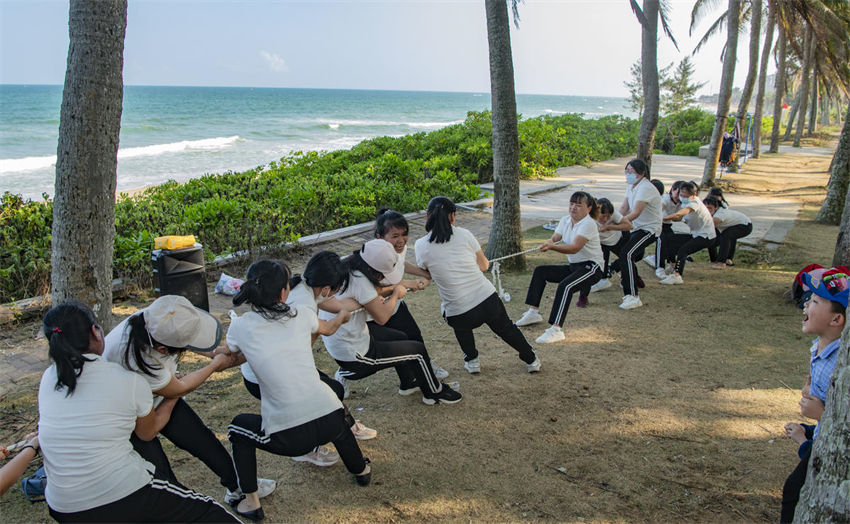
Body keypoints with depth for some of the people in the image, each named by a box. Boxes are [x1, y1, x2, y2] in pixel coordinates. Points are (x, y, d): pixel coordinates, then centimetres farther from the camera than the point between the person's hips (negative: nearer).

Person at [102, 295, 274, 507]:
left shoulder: (156, 319, -29)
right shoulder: (136, 361, -44)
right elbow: (179, 389, -22)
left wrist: (216, 353, -5)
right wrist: (216, 365, -11)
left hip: (159, 397, 6)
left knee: (203, 439, 7)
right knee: (162, 477, -9)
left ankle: (237, 487, 24)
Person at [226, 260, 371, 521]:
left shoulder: (240, 326, -2)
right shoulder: (301, 315, 4)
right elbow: (328, 329, 27)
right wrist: (343, 315, 49)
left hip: (288, 437, -2)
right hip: (330, 424, 3)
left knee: (238, 427, 28)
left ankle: (250, 502, 27)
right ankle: (360, 469, 56)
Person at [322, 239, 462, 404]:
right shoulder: (359, 280, -31)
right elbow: (382, 317, -24)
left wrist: (375, 301, 2)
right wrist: (396, 294, -7)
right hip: (355, 357, -9)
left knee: (400, 338, 29)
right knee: (418, 350, 5)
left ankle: (408, 384, 46)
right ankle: (435, 393, 25)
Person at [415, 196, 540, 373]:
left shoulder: (421, 245, -6)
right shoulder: (464, 234, -2)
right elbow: (484, 266, 10)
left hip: (461, 317, -1)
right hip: (489, 301, 1)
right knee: (506, 327, 31)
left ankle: (472, 361, 39)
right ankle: (531, 360, 48)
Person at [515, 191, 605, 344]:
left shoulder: (588, 224, -18)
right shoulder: (566, 220, 9)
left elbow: (575, 248, -29)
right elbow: (554, 238, 2)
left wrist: (552, 246, -42)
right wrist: (549, 242, -23)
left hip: (592, 267, -9)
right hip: (573, 266, 9)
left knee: (565, 285, -33)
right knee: (540, 271, 4)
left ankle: (556, 330, -39)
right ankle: (534, 312, 5)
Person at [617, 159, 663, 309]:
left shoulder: (646, 188, -21)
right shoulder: (631, 186, 10)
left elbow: (635, 213, -31)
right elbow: (623, 209, 7)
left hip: (649, 229, -10)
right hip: (637, 228, 10)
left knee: (627, 254, -27)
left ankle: (632, 297, -30)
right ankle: (633, 278, 52)